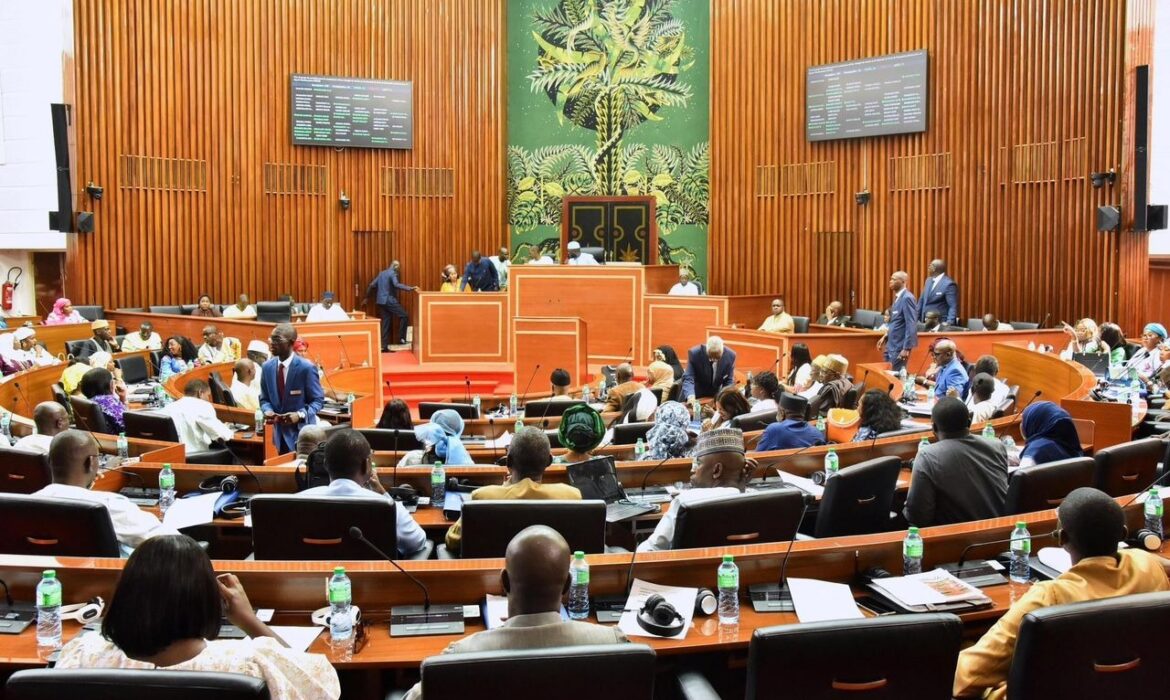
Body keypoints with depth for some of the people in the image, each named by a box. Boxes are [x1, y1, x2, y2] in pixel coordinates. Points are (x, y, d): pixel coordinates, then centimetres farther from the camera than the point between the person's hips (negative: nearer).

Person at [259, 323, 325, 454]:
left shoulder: (306, 368, -14)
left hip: (301, 432, -5)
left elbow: (318, 400, -9)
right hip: (280, 432, 5)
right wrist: (268, 410, -12)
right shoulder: (267, 367, 3)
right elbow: (264, 398, 11)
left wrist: (300, 415, -25)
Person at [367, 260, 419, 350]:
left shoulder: (381, 273, 17)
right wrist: (411, 288, -33)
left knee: (386, 323, 9)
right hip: (389, 300, -8)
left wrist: (367, 297, 30)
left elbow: (372, 285, 19)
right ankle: (401, 339, -8)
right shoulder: (393, 273, -7)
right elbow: (396, 285, -26)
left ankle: (384, 346, 5)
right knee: (404, 316, -3)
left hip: (381, 301, 8)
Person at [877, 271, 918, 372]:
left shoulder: (907, 298, -17)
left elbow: (911, 325, -21)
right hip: (892, 344, 9)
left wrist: (907, 348, -23)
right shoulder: (898, 297, 13)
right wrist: (885, 337, 14)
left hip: (900, 346, -9)